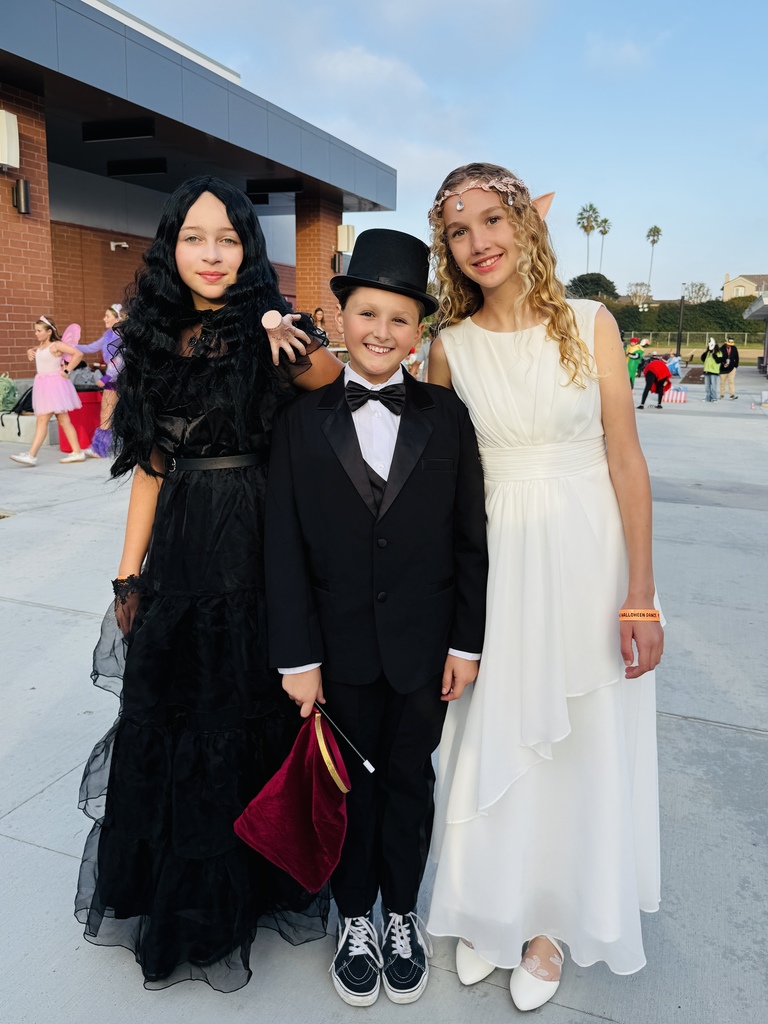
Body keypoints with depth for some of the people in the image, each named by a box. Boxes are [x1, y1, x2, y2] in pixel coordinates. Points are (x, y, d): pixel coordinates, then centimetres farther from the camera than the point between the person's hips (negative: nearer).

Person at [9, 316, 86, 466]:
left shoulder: (56, 345, -12)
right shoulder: (40, 345, 13)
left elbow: (78, 354, -22)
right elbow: (34, 353, 35)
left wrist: (66, 371, -19)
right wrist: (30, 352, 11)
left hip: (54, 385, -9)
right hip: (44, 386, 9)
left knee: (42, 419, -11)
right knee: (63, 420, 8)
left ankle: (31, 455, -12)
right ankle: (77, 452, 10)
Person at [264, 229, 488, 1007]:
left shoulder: (447, 416, -3)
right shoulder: (301, 421, -4)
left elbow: (470, 538, -2)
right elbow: (284, 548, -6)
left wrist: (467, 642, -3)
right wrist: (297, 655, -7)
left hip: (423, 645, 1)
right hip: (339, 645, 0)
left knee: (409, 780, 18)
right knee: (349, 784, 17)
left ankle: (401, 915, 41)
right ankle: (354, 918, 40)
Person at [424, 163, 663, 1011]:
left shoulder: (590, 323, -4)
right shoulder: (451, 346, 0)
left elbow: (626, 460, -5)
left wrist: (640, 595, -7)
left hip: (588, 558, -1)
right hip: (495, 563, 1)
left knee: (581, 748, 11)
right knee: (492, 746, 11)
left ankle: (551, 921, 34)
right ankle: (490, 909, 36)